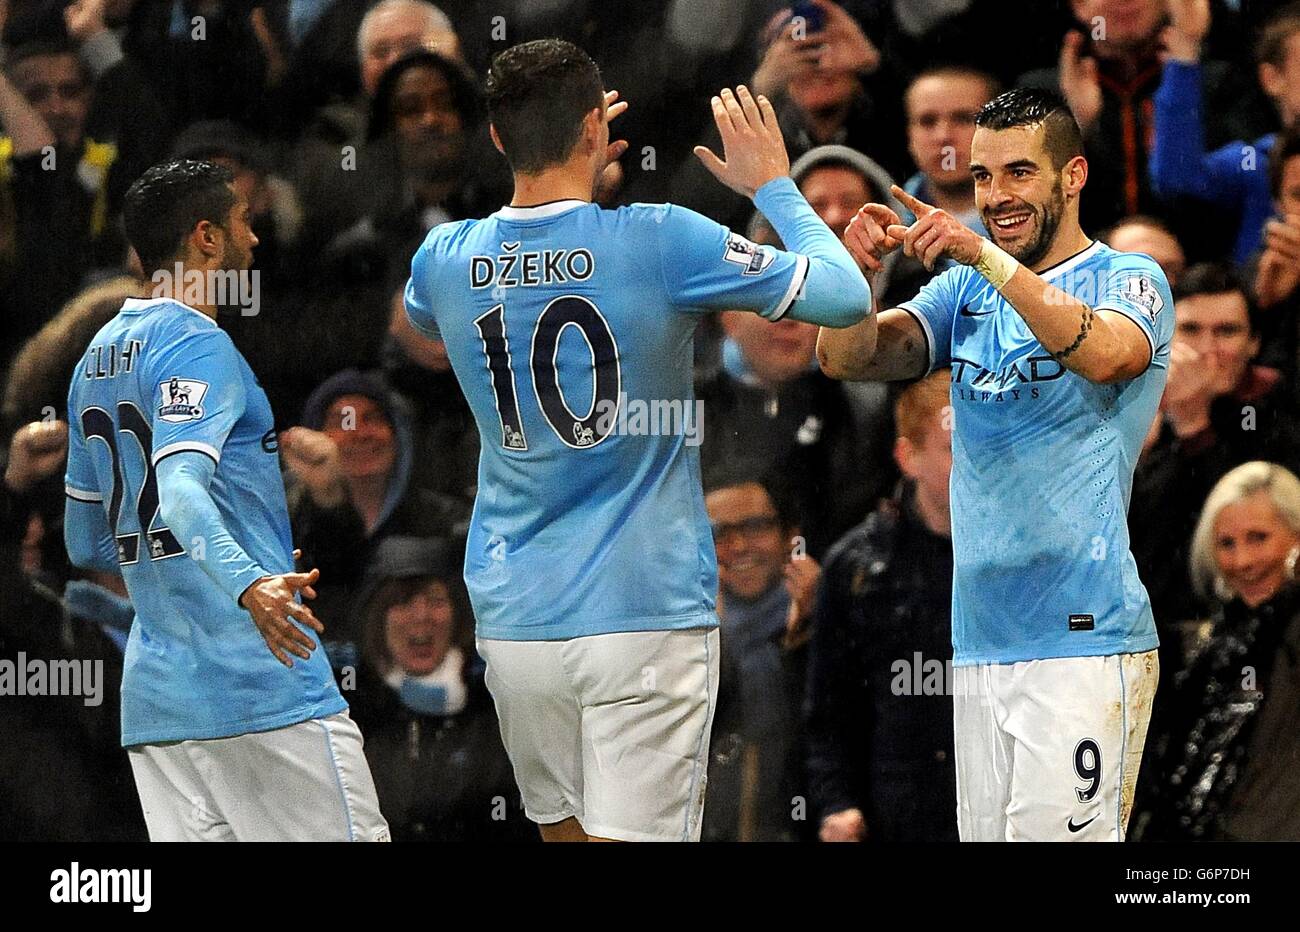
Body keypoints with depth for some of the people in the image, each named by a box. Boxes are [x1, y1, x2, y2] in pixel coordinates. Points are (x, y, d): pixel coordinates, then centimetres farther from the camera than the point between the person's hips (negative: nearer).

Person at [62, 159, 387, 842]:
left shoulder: (98, 358, 18)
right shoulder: (197, 348, -9)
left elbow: (86, 543, 24)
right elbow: (181, 487, -26)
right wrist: (249, 583, -42)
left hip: (153, 694, 8)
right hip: (263, 684, -8)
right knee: (352, 838, -5)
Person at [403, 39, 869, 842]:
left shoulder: (445, 260, 1)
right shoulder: (660, 241, -11)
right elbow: (846, 295, -5)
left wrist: (568, 167, 26)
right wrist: (774, 184, 12)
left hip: (512, 617, 5)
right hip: (646, 615, -4)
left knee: (565, 830, 18)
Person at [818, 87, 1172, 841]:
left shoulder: (1127, 279, 0)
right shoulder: (966, 291, 16)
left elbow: (1106, 354, -23)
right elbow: (847, 358, 6)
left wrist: (987, 257, -32)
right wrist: (857, 271, -14)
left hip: (1083, 641, -6)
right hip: (980, 642, 6)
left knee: (1061, 833, -12)